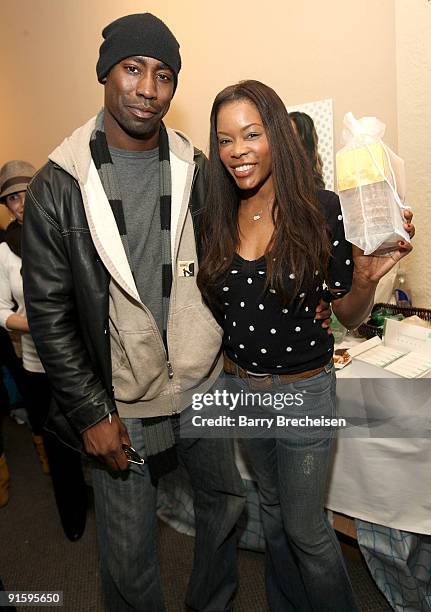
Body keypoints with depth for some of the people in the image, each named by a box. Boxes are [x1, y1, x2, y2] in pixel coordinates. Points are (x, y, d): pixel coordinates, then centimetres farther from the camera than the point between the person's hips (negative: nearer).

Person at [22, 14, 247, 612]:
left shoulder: (198, 171, -1)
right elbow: (49, 314, -9)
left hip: (207, 387, 4)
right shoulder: (56, 187, -10)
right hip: (119, 405, -3)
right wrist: (90, 412, -10)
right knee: (129, 558, 11)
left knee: (224, 504, 23)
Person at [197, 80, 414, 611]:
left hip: (303, 389, -4)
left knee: (304, 526, 12)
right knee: (272, 506, 25)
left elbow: (349, 315, -7)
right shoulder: (216, 220, -5)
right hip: (239, 385, 4)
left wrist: (369, 276, -24)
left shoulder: (320, 214, -14)